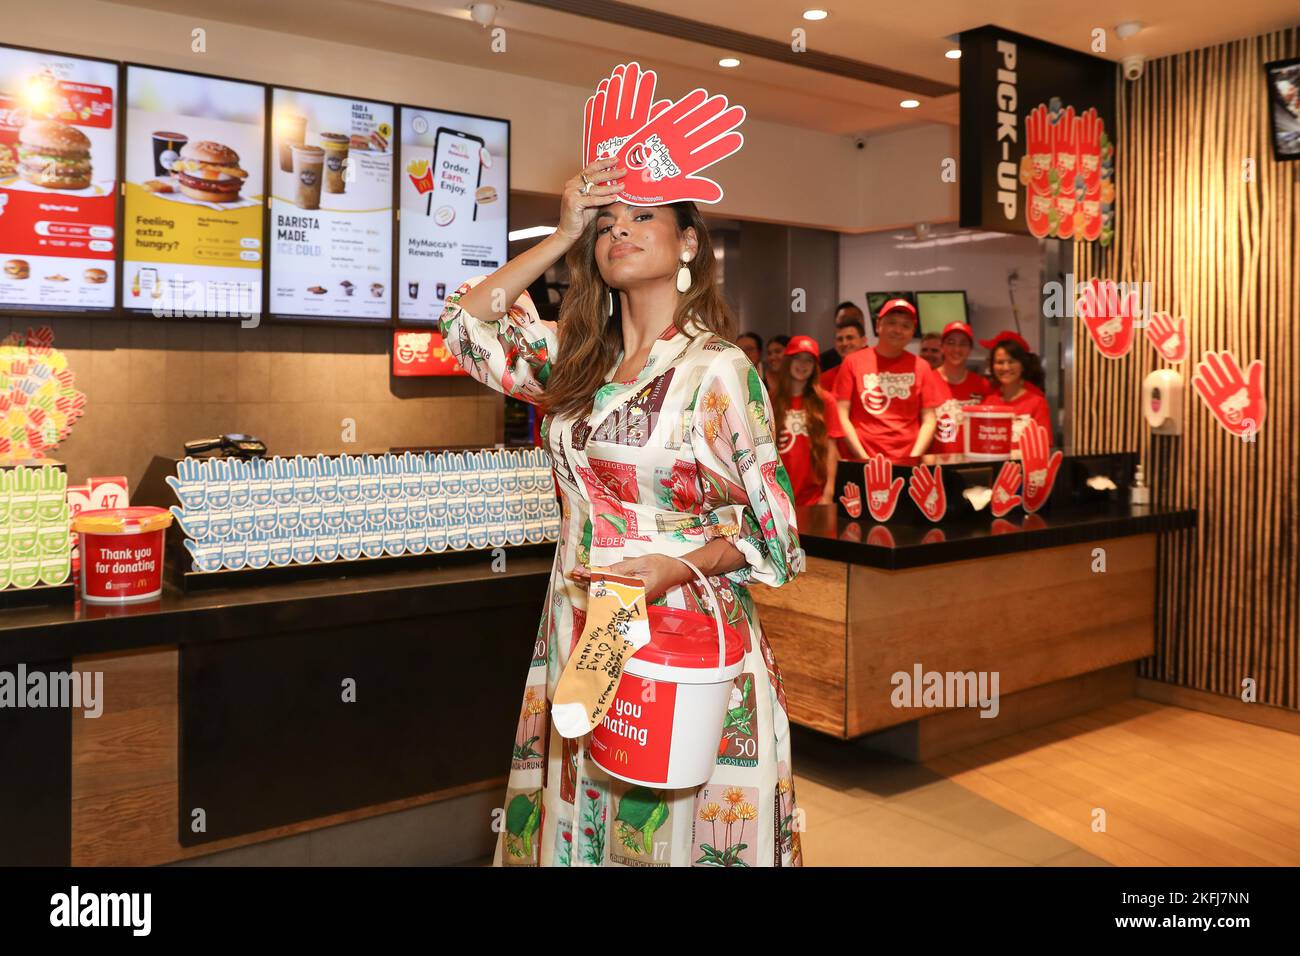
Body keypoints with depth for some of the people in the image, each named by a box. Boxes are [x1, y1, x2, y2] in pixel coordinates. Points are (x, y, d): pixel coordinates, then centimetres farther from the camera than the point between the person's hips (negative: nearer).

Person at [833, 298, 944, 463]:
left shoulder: (920, 366, 7)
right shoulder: (854, 362, 2)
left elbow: (928, 420, 6)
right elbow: (842, 416, -1)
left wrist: (912, 459, -6)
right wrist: (864, 458, -8)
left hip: (907, 463, 1)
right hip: (862, 462, -1)